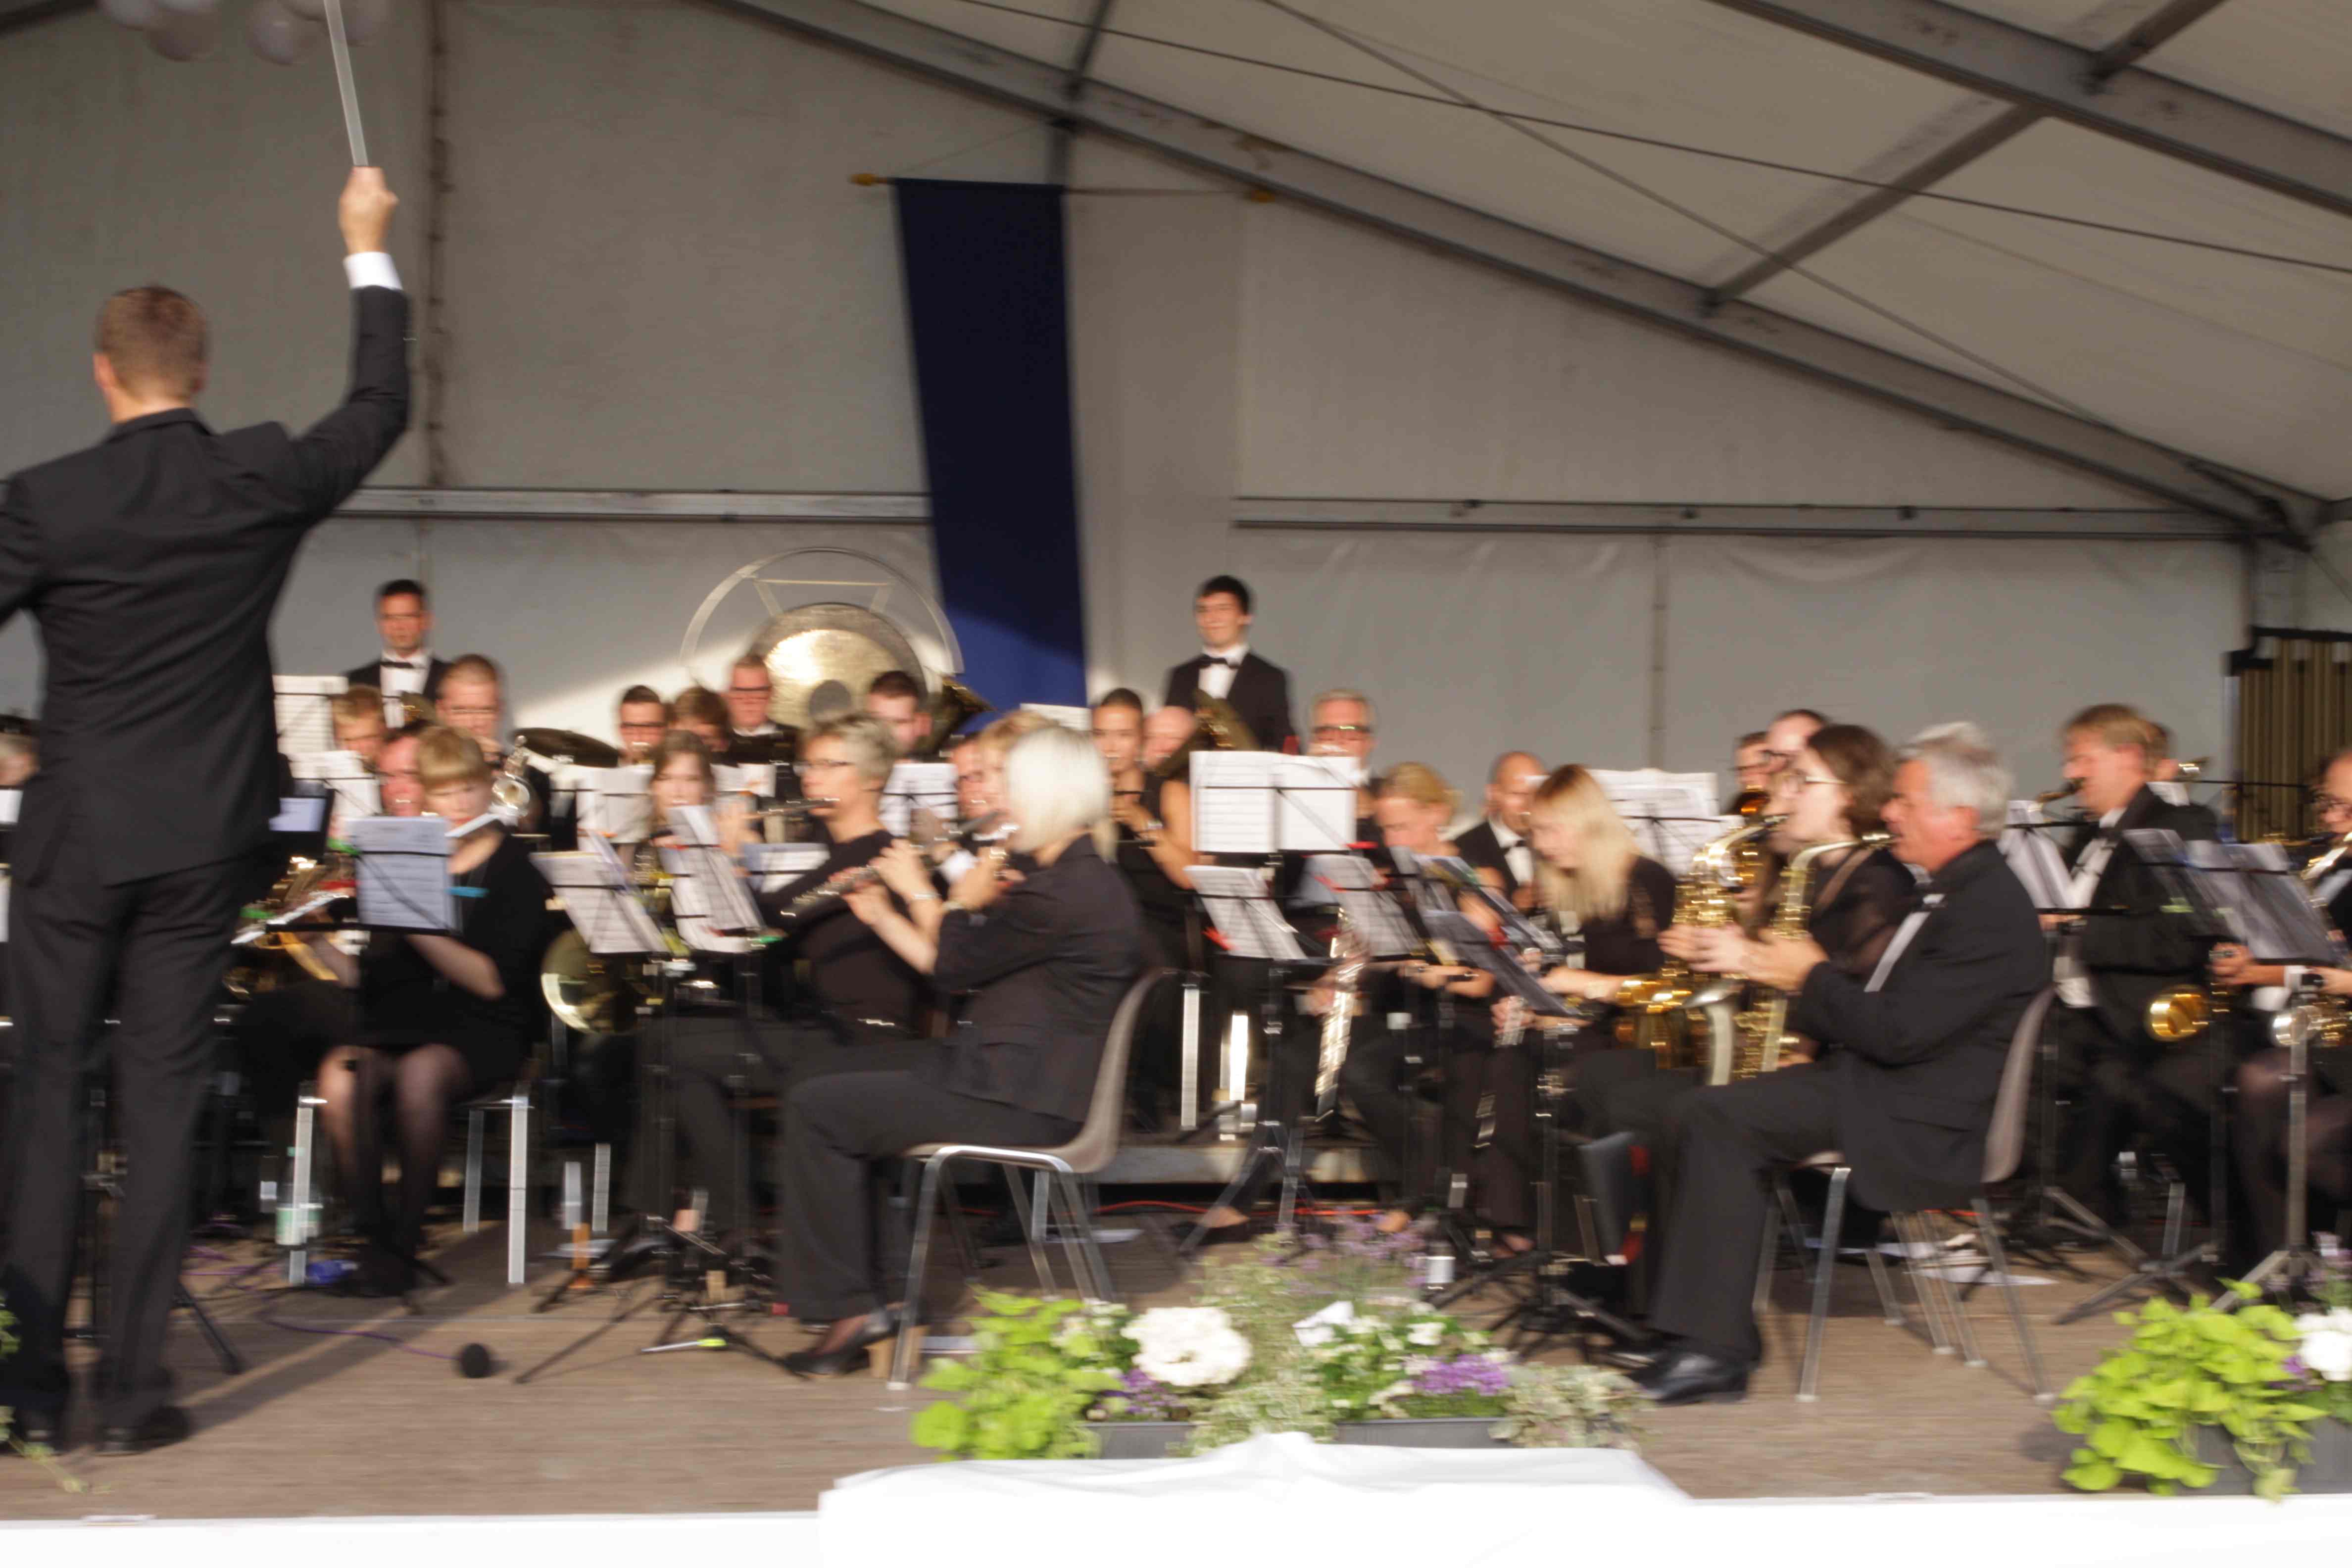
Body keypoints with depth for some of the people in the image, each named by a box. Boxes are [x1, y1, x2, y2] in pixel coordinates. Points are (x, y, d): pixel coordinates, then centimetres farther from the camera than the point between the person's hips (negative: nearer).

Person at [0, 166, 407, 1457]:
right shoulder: (264, 481, -3)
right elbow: (379, 409, 12)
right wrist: (368, 252, 21)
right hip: (205, 841, 1)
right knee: (163, 1099, 5)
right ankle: (131, 1386, 8)